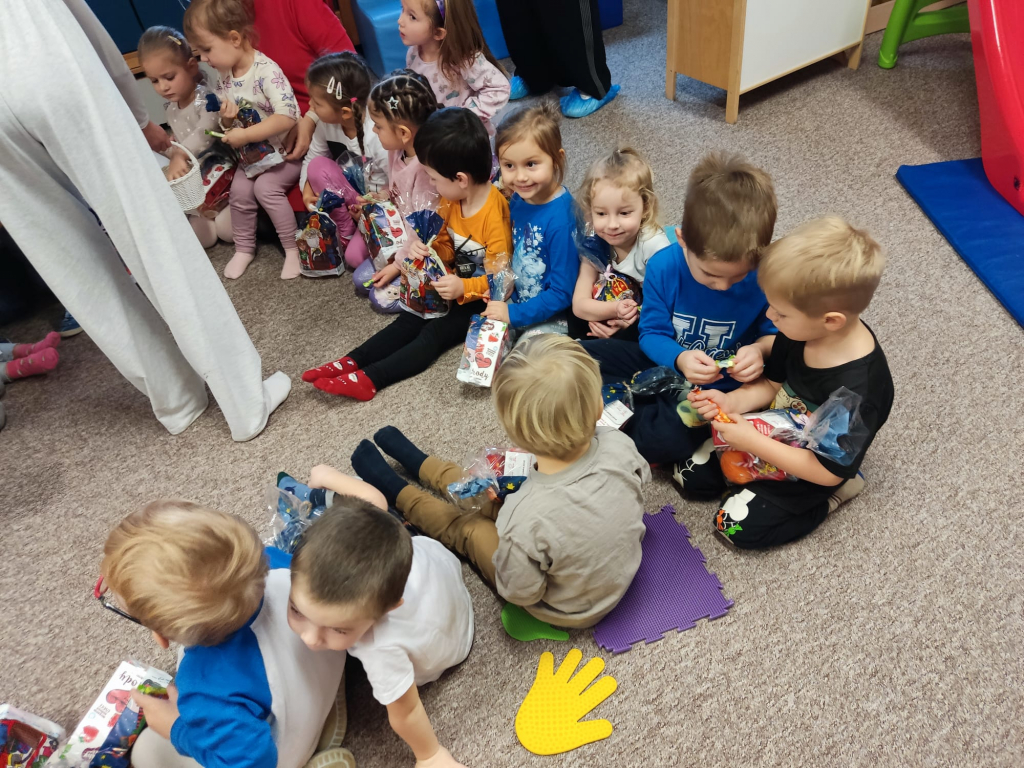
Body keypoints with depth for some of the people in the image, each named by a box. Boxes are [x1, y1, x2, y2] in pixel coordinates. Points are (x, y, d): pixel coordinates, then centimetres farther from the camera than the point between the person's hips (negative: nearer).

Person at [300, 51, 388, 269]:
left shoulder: (378, 135, -30)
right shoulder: (326, 124, -13)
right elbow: (311, 158, 3)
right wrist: (307, 189, -14)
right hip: (349, 195, 6)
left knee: (355, 256, -22)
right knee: (317, 167, -22)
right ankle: (345, 232, -9)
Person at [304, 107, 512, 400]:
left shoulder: (494, 215, -27)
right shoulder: (452, 201, -3)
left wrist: (464, 288, -37)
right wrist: (429, 251, -13)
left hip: (483, 298, -8)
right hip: (457, 284, 8)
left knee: (436, 332, -19)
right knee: (412, 318, -6)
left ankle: (369, 378, -28)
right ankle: (351, 362, -14)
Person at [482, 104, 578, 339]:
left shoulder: (560, 220, -27)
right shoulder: (518, 199, -6)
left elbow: (563, 293, -22)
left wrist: (514, 313, -19)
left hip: (550, 315, -7)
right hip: (517, 301, 7)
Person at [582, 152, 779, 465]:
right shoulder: (663, 267, -16)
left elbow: (777, 333, -4)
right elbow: (652, 333, -9)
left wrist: (760, 350, -28)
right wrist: (679, 358, -30)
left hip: (719, 387, -3)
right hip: (666, 365, 3)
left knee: (664, 440, -32)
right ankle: (646, 412, -11)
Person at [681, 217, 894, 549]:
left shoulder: (857, 390, -37)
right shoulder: (801, 330, -18)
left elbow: (827, 470, -28)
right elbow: (772, 384, 0)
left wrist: (753, 443, -29)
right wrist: (731, 401, -19)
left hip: (808, 468, -6)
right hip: (774, 429, 6)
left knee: (735, 525, -12)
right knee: (691, 471, 3)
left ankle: (834, 496, 4)